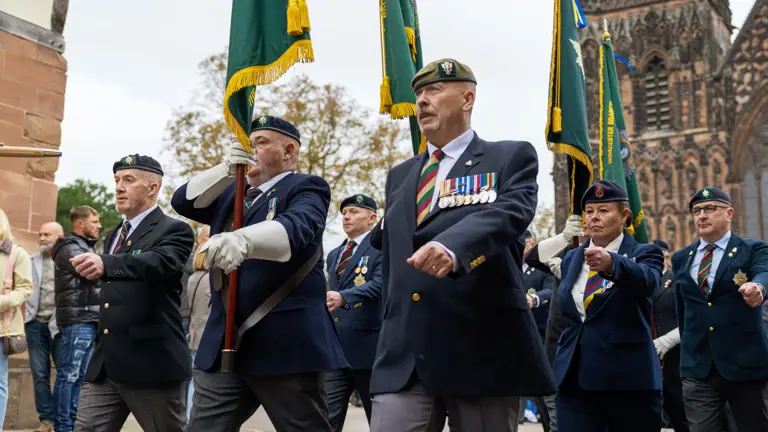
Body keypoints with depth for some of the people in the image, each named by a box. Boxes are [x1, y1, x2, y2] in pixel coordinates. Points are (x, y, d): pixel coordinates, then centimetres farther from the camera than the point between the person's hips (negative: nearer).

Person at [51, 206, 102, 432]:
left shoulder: (86, 247, 21)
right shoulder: (70, 248, -7)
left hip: (90, 320, 9)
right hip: (77, 320, -9)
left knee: (80, 375, 11)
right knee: (68, 374, -5)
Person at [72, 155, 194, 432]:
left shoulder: (173, 230, -6)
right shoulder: (114, 236, 19)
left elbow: (160, 262, -28)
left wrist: (104, 264, -44)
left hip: (152, 363, -7)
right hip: (104, 364, 7)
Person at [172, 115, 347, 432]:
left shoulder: (305, 188, -1)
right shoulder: (231, 193, 22)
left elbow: (296, 227, -21)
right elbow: (184, 202, 12)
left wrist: (242, 239, -41)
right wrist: (226, 169, -3)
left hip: (287, 344, -6)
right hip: (223, 344, 6)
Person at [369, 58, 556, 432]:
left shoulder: (511, 157, 4)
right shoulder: (399, 176, 20)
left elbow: (510, 213, -17)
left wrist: (452, 247, -36)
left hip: (483, 350, -4)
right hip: (404, 355, 4)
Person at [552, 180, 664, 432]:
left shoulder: (644, 253, -1)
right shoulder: (570, 260, 13)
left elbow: (646, 280, -24)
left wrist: (612, 263, -42)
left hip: (629, 378, -3)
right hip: (575, 378, 3)